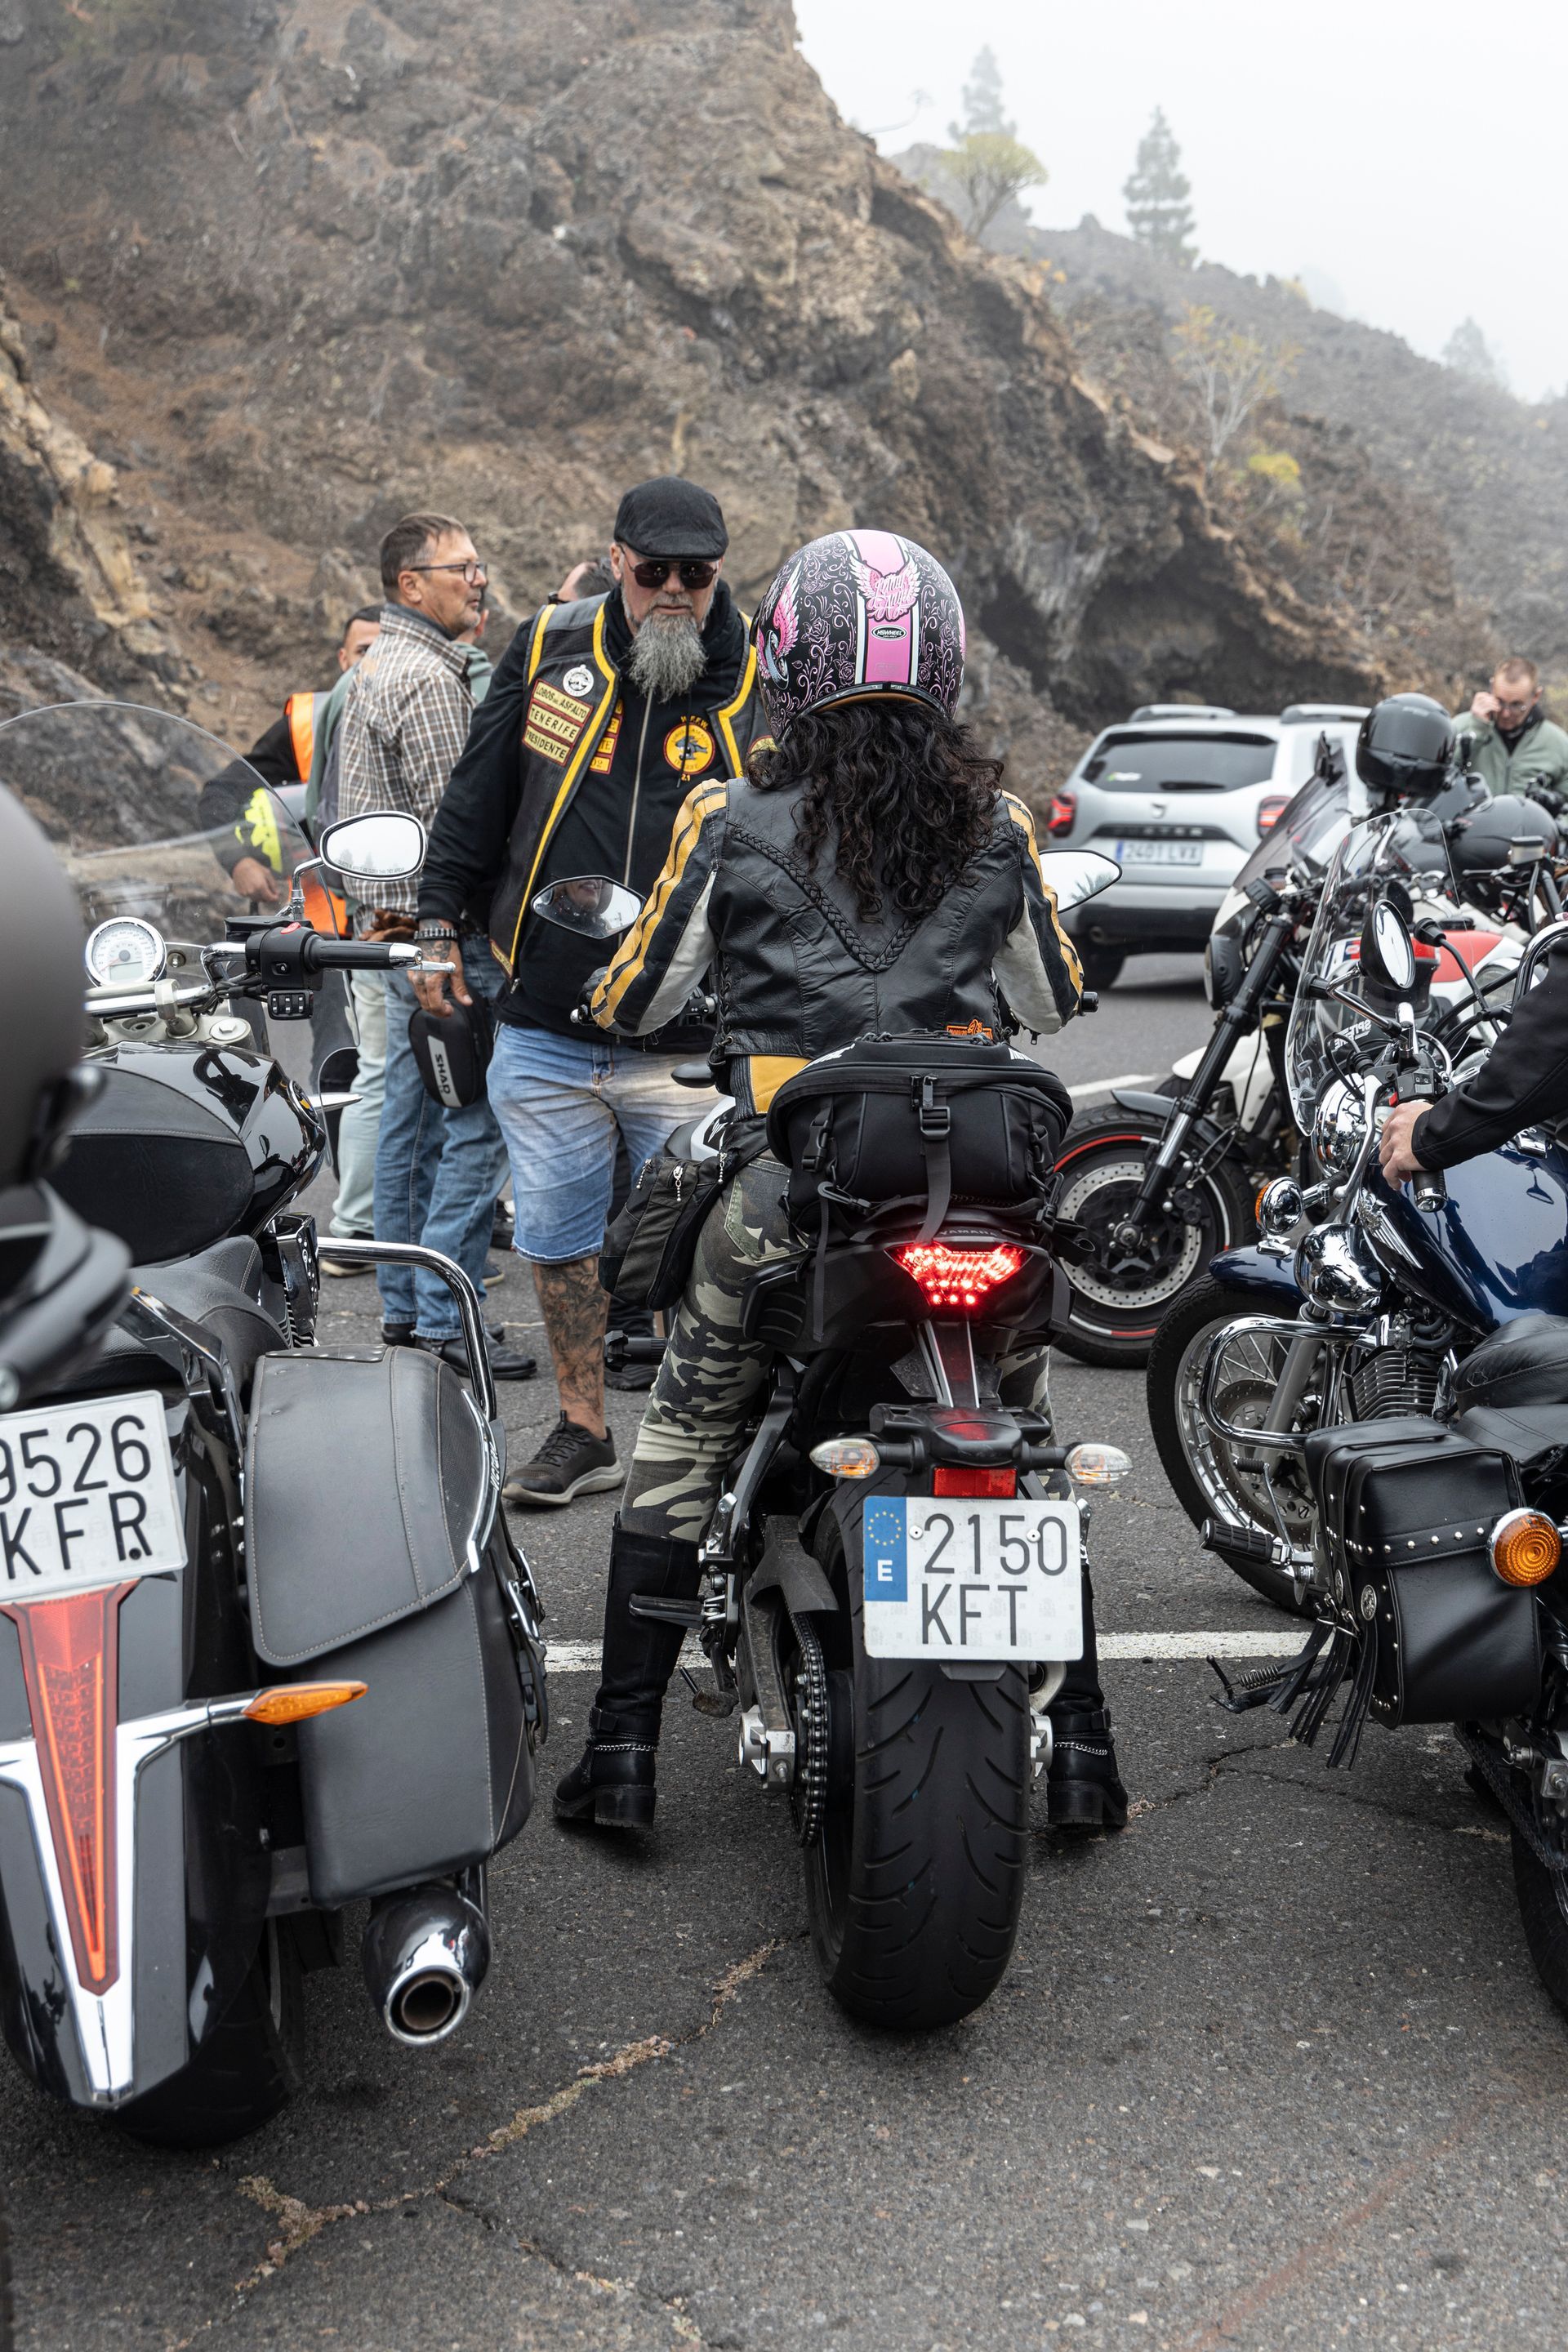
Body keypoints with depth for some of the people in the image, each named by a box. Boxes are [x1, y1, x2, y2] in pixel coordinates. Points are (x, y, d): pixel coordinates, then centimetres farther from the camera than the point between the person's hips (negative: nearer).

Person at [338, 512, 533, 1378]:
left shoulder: (379, 662, 19)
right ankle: (444, 1314, -6)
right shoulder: (429, 677, -15)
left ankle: (403, 1301, 21)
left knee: (410, 1116, 13)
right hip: (444, 924, -11)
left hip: (394, 918, 11)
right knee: (476, 1127, -8)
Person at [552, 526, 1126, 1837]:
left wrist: (614, 985, 29)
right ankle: (1080, 1749, 23)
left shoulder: (730, 821, -2)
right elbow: (1057, 1001, 17)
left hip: (787, 1190, -2)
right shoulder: (993, 823, 4)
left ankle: (624, 1743, 19)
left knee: (680, 1445, 16)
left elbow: (634, 1005, 6)